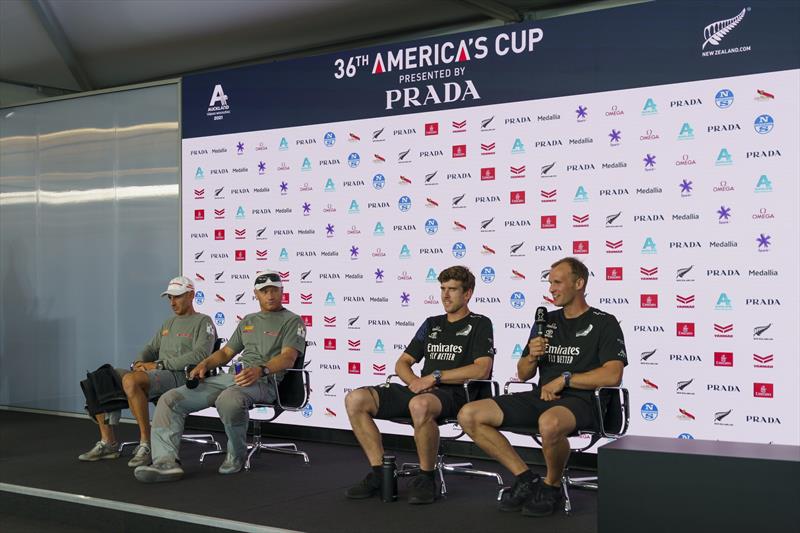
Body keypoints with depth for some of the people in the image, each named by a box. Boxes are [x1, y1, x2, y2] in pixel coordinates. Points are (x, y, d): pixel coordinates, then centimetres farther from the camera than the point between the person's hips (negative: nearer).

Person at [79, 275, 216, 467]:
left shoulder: (203, 322, 1)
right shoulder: (168, 323, 27)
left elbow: (200, 355, -15)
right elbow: (151, 348, 26)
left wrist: (159, 364, -15)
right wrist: (139, 362, 0)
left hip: (181, 376, -9)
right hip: (156, 373, 9)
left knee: (130, 380, -36)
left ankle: (146, 444, -29)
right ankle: (107, 443, -2)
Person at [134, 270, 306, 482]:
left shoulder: (292, 321, 5)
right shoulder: (248, 321, 29)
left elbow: (288, 358, -11)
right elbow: (226, 352, 30)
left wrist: (261, 370, -30)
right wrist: (205, 363, 9)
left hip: (264, 381, -7)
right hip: (233, 376, 7)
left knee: (228, 400, -42)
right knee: (169, 400, -9)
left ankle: (236, 456, -15)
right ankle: (166, 462, -23)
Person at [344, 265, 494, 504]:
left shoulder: (479, 324, 4)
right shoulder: (432, 324, 23)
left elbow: (481, 370, -11)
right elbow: (402, 363, 21)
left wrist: (435, 376, -11)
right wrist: (414, 381, -3)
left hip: (454, 394, -7)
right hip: (420, 391, 7)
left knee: (420, 404, -43)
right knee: (355, 400, -12)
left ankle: (426, 477, -23)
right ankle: (379, 472, -8)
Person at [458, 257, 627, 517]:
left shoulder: (604, 323, 1)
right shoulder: (546, 321, 18)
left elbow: (612, 376, -13)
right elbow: (523, 375, 19)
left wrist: (564, 379, -11)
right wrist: (532, 357, -3)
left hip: (578, 400, -6)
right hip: (541, 396, 6)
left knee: (549, 423, -43)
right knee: (469, 415, -11)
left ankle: (552, 486, -11)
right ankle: (526, 479, -4)